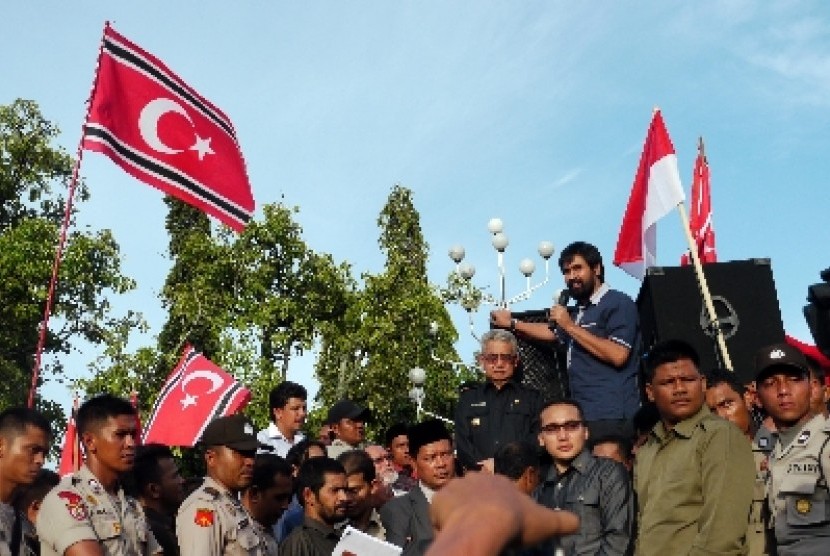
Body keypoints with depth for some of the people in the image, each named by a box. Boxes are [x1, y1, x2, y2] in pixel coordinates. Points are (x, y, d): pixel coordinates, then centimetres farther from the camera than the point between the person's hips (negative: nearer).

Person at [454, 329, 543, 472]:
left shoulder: (531, 397, 18)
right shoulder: (468, 398, 21)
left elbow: (536, 441, 5)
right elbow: (462, 444, 10)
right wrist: (485, 466, -7)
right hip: (479, 475, 0)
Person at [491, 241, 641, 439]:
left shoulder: (618, 303, -6)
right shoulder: (580, 310, 21)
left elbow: (618, 355, -18)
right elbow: (553, 333, 40)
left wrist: (571, 326, -12)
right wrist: (512, 323, 41)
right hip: (583, 415, 8)